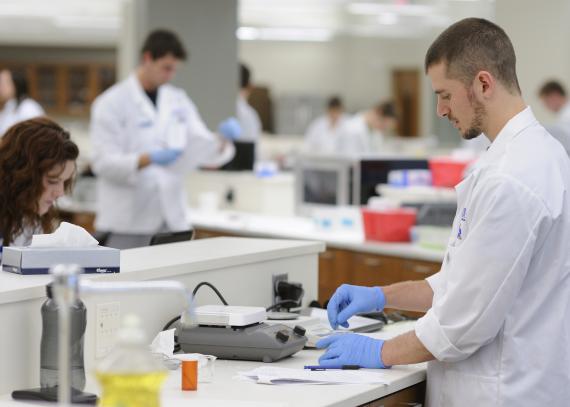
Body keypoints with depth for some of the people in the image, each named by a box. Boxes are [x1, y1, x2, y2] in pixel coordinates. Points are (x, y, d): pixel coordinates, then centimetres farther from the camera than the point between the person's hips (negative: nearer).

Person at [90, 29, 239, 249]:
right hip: (128, 223, -5)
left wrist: (222, 140, -13)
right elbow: (104, 162, -12)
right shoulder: (111, 103, -5)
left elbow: (203, 150, 9)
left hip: (172, 219, 5)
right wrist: (148, 159, -28)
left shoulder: (179, 101, 11)